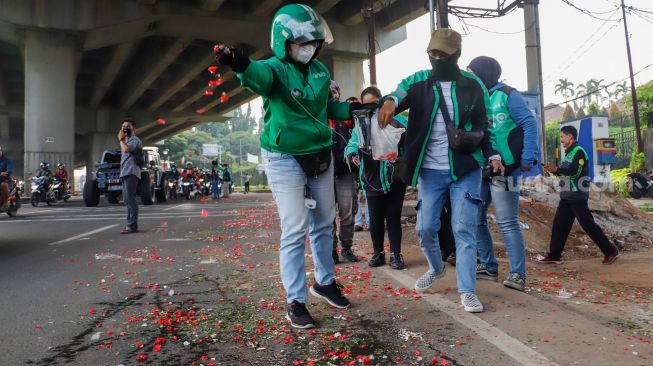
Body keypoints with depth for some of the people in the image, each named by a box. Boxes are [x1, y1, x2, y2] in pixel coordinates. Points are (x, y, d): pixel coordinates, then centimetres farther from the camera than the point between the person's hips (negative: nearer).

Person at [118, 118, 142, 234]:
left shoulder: (134, 140, -5)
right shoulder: (127, 140, 25)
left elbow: (126, 149, -22)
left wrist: (121, 139, -11)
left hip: (131, 173, -10)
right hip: (125, 173, 10)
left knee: (130, 199, -15)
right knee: (127, 199, 12)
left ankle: (132, 225, -17)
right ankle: (131, 224, 18)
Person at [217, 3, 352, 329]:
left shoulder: (320, 70, 3)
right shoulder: (276, 69, -15)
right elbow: (259, 76, -40)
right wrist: (243, 66, -62)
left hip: (320, 155, 6)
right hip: (286, 160, -6)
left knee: (324, 224, 16)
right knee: (295, 231, -6)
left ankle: (325, 282, 36)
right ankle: (295, 301, 9)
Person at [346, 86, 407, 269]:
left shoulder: (397, 120, -1)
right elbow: (353, 143, -6)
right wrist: (353, 154, -28)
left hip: (396, 179, -1)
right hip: (372, 181, 1)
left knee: (393, 216, 7)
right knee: (375, 218, 9)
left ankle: (396, 253, 19)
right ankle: (378, 252, 25)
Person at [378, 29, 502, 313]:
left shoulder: (473, 86, 2)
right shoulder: (419, 82, 2)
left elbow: (483, 126, 8)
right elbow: (400, 92, -18)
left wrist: (493, 155, -6)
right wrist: (390, 101, -42)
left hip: (466, 170, -1)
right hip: (430, 171, 2)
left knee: (464, 229, -4)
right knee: (426, 227, 7)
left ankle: (467, 291, 4)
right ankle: (436, 268, 36)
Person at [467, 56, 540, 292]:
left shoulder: (507, 95, -4)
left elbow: (529, 123, -10)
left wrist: (528, 157, -18)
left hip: (504, 169, -7)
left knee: (507, 222, -7)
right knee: (475, 219, 8)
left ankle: (518, 274, 1)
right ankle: (488, 266, 21)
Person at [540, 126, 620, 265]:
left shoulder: (578, 151, -12)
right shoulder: (569, 153, 17)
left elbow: (574, 172, -22)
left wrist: (556, 169, -22)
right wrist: (552, 170, 9)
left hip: (577, 196, -9)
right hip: (567, 196, 9)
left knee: (588, 225, -5)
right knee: (559, 224, 6)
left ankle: (611, 251, 6)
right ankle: (554, 256, 10)